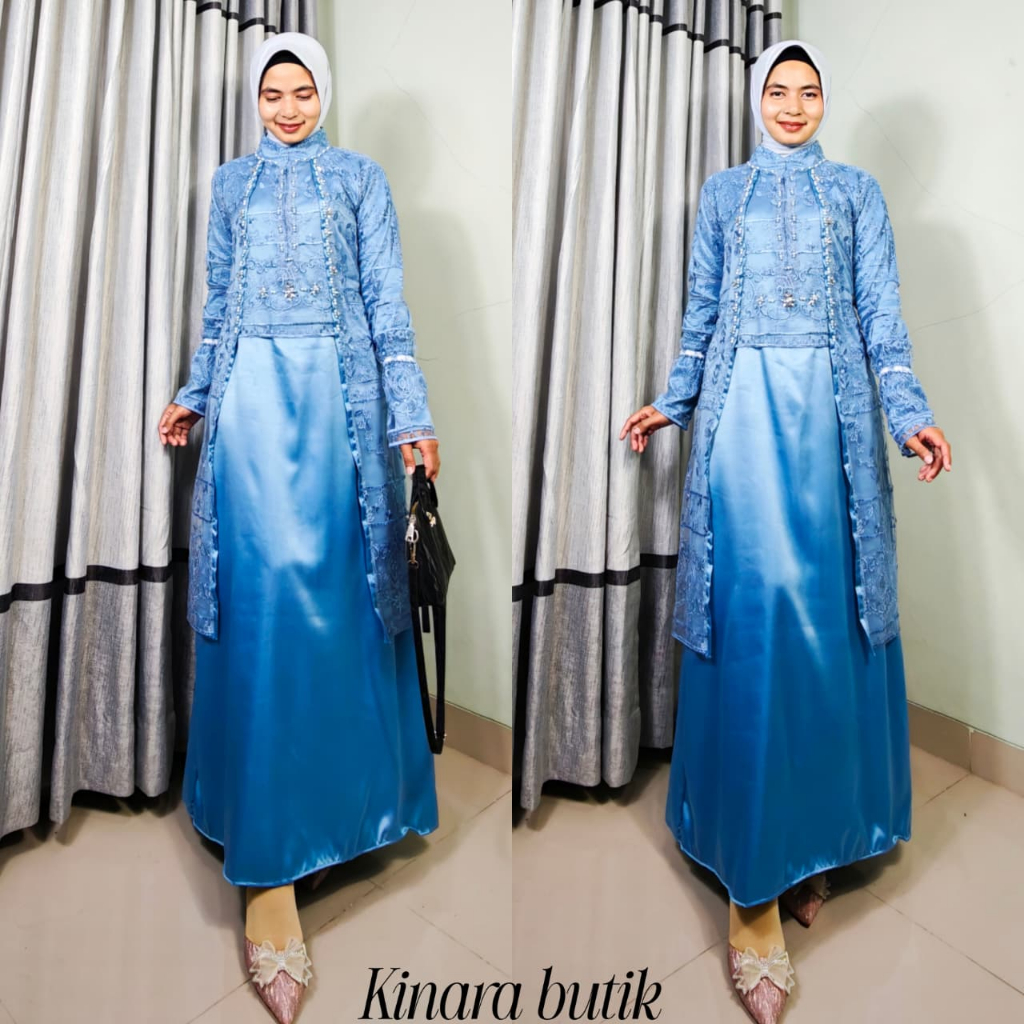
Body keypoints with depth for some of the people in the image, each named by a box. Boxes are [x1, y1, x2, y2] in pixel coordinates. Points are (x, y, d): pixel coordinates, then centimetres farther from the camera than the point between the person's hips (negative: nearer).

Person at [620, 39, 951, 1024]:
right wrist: (673, 401, 5)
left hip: (830, 412, 1)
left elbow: (882, 313, 7)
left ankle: (812, 836, 15)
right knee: (750, 606, -7)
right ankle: (754, 874, 1)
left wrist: (910, 413, -6)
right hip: (743, 409, -1)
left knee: (827, 610, -1)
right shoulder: (722, 193, 17)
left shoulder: (857, 191, 15)